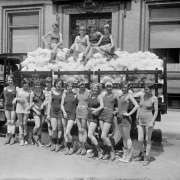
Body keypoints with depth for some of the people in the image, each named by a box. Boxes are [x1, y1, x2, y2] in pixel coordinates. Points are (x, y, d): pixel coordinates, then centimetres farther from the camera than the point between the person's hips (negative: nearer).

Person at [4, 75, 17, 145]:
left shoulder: (16, 88, -4)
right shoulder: (5, 89, 8)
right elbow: (5, 98, 13)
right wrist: (4, 107, 12)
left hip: (13, 106, -4)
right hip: (7, 106, 4)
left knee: (12, 121, -1)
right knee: (8, 121, 7)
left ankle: (13, 137, 5)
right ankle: (8, 136, 11)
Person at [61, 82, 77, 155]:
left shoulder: (75, 95, 1)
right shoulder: (64, 95, 7)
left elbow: (77, 104, 6)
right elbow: (62, 105, 3)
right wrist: (64, 112, -12)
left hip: (72, 115, -3)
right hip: (65, 114, 3)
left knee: (67, 132, -12)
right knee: (65, 132, 7)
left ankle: (72, 146, 12)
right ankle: (67, 148, 20)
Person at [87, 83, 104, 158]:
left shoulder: (99, 96, -9)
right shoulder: (90, 95, 10)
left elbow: (102, 106, -21)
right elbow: (89, 106, 7)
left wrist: (95, 111, -17)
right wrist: (95, 109, -9)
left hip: (95, 117, -7)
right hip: (89, 116, 7)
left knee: (90, 135, -12)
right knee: (92, 135, 11)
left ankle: (99, 150, 3)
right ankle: (94, 152, 23)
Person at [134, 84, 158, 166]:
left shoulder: (154, 98, -8)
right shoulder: (142, 96, 7)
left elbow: (156, 111, -9)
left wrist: (152, 122, -18)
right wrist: (137, 118, 12)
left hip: (149, 121, -5)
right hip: (141, 121, 5)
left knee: (148, 140, 4)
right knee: (140, 140, 5)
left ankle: (147, 158, 16)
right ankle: (141, 154, 28)